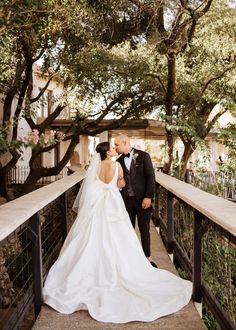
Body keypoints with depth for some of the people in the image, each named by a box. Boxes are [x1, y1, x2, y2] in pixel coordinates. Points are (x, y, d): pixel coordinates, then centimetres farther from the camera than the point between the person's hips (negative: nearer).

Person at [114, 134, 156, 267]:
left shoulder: (143, 156, -6)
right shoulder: (119, 161, 5)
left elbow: (151, 177, -9)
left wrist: (148, 197, -14)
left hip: (142, 199, -3)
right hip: (127, 199, 3)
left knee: (144, 229, 6)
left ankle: (147, 257, 20)